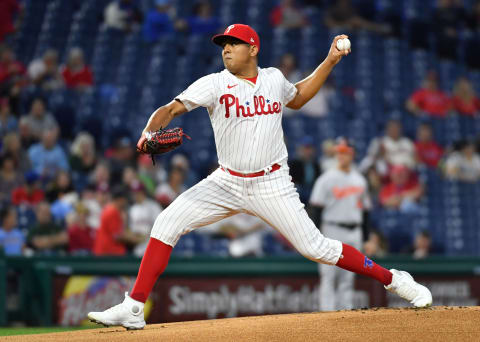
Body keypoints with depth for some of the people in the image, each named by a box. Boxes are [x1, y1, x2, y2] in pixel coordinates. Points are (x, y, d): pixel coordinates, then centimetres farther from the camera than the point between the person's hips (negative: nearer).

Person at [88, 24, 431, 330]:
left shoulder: (274, 78, 0)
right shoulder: (214, 84, -8)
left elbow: (297, 97, 23)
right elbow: (171, 109, -20)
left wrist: (330, 61, 16)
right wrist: (149, 133, -41)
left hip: (272, 186, -1)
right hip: (226, 184, 1)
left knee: (315, 247, -8)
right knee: (167, 224, -12)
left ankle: (393, 279, 8)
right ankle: (133, 309, -9)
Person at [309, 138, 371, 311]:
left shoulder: (360, 180, 13)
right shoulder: (327, 179, -3)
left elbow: (365, 208, 18)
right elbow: (317, 207, -7)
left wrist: (364, 235, 12)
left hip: (354, 232, 5)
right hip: (333, 230, -5)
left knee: (348, 277, 6)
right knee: (329, 276, -6)